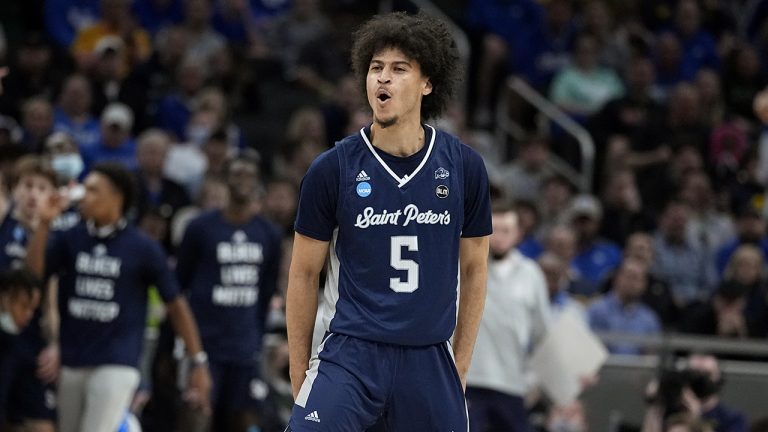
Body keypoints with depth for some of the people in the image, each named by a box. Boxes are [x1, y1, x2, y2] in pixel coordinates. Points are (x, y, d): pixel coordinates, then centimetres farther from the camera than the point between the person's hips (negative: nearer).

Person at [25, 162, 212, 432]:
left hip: (117, 366, -5)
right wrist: (44, 224, -18)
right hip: (70, 363, 5)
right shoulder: (69, 239, 5)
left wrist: (199, 362, -1)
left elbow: (176, 305, 1)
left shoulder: (143, 248, -3)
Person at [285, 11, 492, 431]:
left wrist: (460, 366, 10)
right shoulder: (331, 169, -3)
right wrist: (298, 375, 5)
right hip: (349, 355, -2)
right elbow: (304, 274, 5)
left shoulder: (464, 167, 2)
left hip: (429, 361, 2)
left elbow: (474, 268, 12)